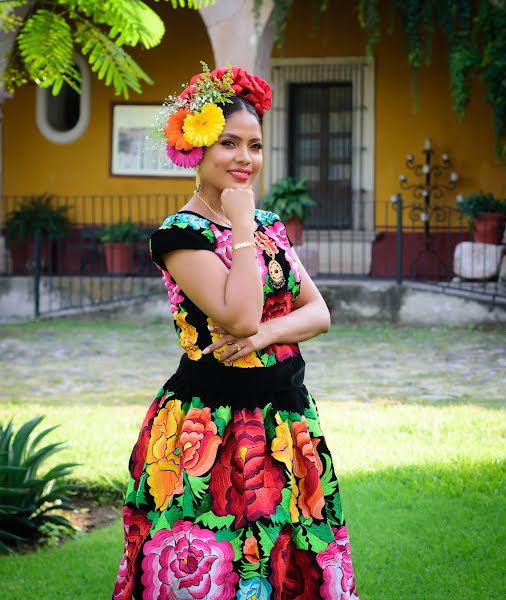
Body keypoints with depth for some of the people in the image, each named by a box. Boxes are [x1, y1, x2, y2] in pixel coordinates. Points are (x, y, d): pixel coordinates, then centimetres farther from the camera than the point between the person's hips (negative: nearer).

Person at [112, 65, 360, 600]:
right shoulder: (180, 233, -9)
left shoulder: (270, 226, 13)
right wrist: (243, 226, -13)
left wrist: (267, 332, -13)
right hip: (213, 430, -7)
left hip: (288, 424, 7)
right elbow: (239, 317, -21)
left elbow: (318, 312, 7)